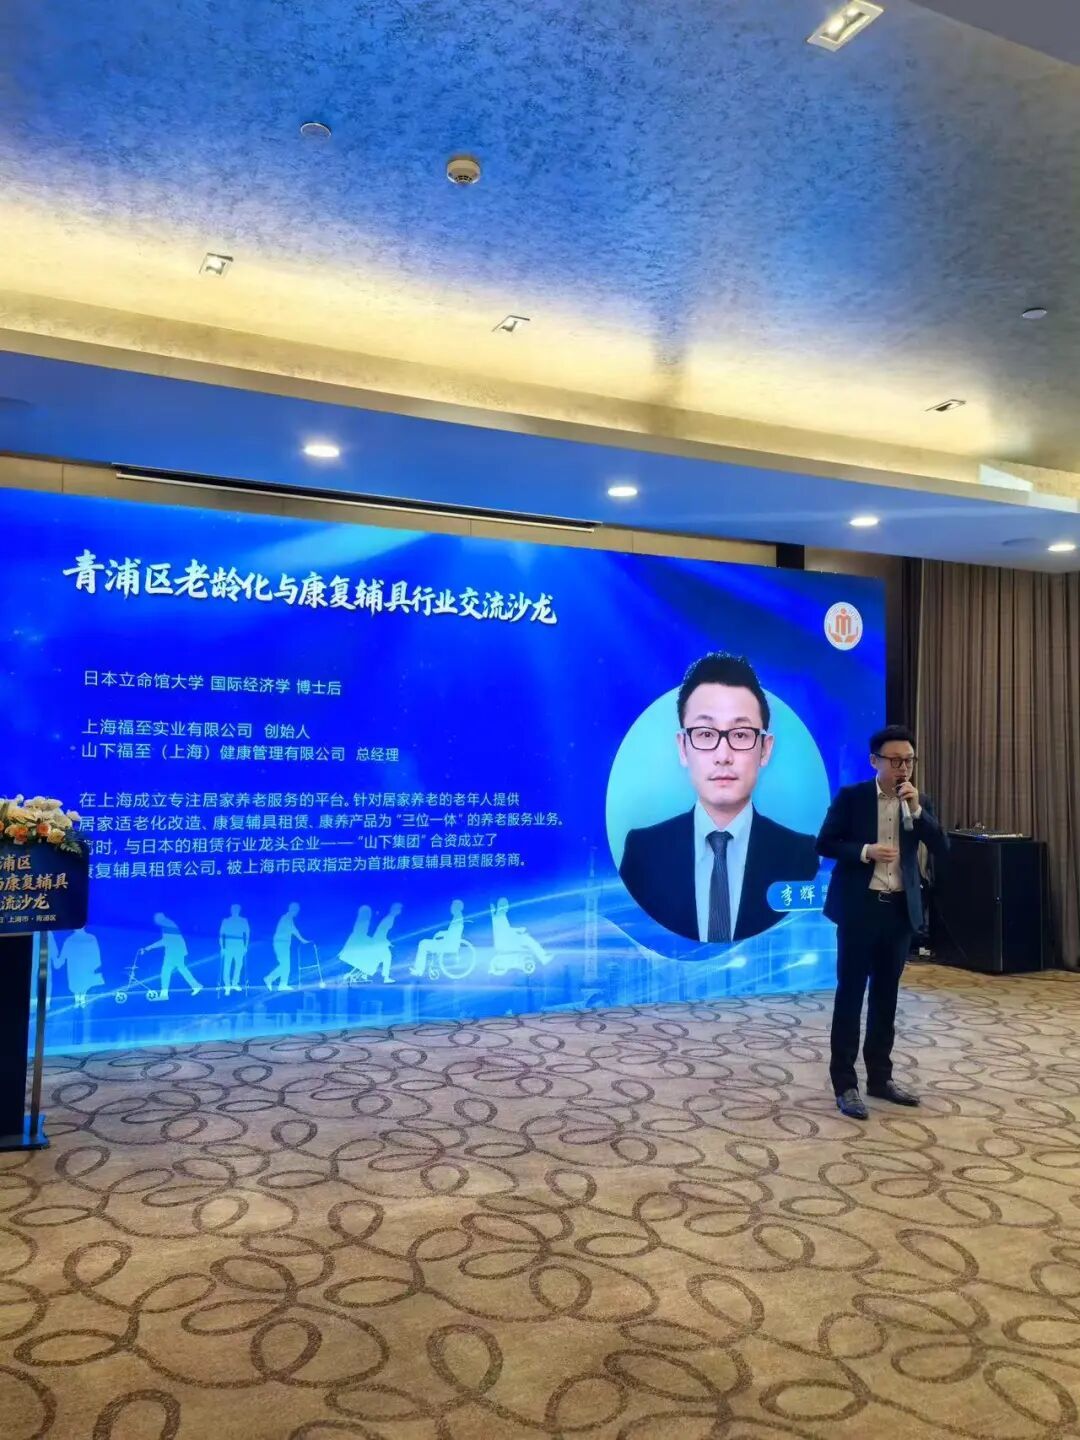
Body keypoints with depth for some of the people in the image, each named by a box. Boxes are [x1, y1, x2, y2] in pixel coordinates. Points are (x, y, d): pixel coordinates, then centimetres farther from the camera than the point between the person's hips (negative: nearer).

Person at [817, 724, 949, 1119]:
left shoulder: (918, 802, 8)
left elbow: (942, 848, -1)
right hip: (859, 907, -4)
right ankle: (845, 1084, 5)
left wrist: (917, 809, -13)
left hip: (900, 909, 4)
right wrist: (866, 851, -19)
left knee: (886, 995, 13)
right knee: (850, 994, 0)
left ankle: (880, 1076, 24)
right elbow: (825, 844, -5)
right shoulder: (851, 797, -4)